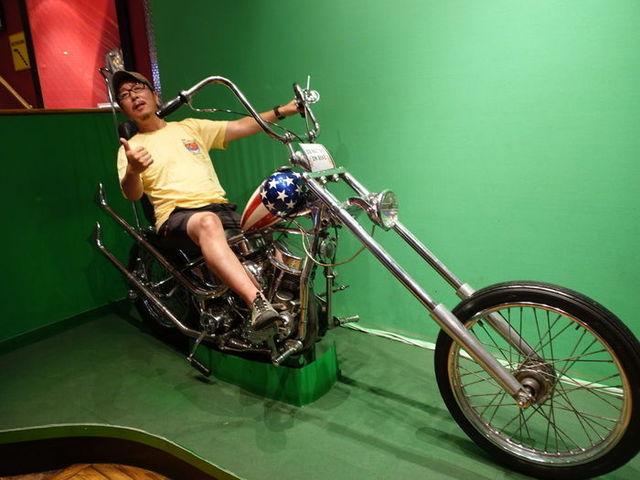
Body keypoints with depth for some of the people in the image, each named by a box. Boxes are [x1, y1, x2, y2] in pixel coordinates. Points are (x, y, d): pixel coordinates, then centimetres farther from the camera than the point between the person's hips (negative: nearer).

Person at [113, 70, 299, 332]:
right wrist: (132, 171, -26)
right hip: (175, 215, -4)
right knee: (207, 222, -39)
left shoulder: (190, 127, 23)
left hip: (219, 206, 4)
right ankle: (258, 304, -50)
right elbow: (133, 194, -3)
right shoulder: (130, 148, 15)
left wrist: (282, 110, 9)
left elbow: (241, 127, 18)